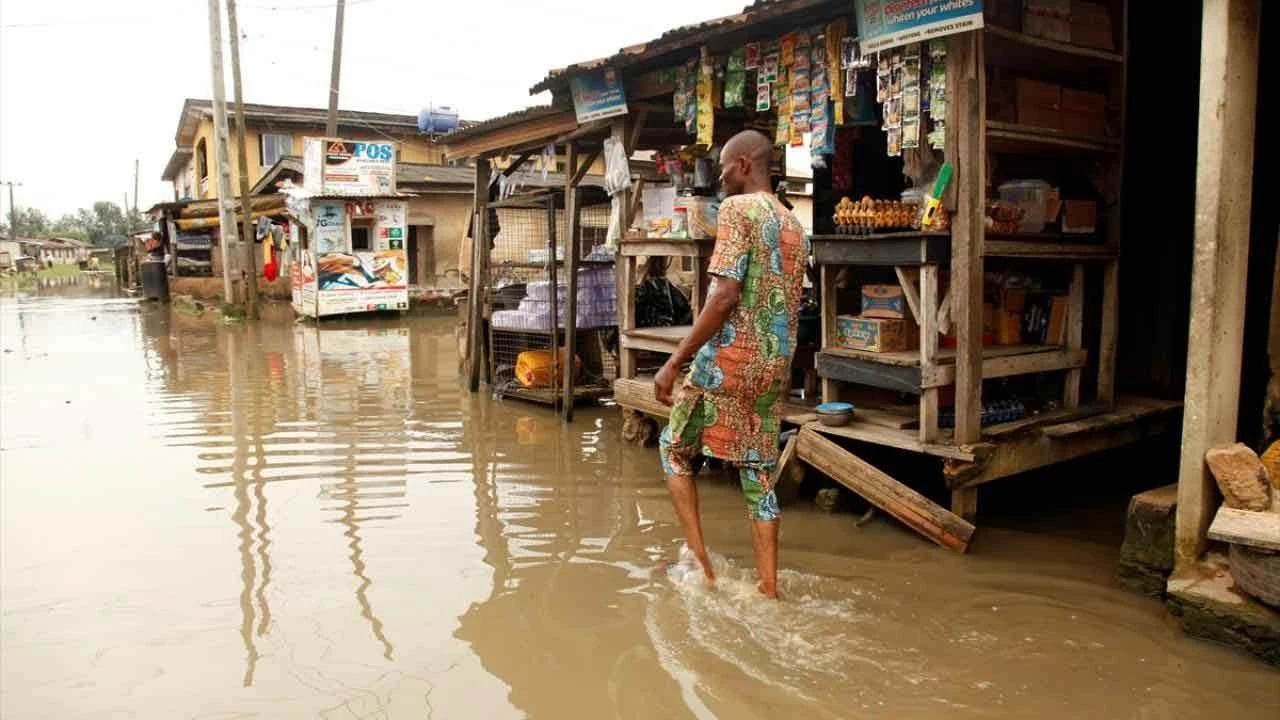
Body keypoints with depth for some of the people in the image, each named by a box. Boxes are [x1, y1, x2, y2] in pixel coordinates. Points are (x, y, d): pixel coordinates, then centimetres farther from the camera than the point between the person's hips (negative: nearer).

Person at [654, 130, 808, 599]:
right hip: (775, 366, 7)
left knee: (675, 449, 13)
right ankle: (769, 587, 16)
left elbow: (725, 296, -20)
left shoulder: (738, 208, -10)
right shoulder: (794, 225, 15)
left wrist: (675, 362, -18)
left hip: (729, 359, -7)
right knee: (759, 474, 12)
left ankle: (700, 562, 11)